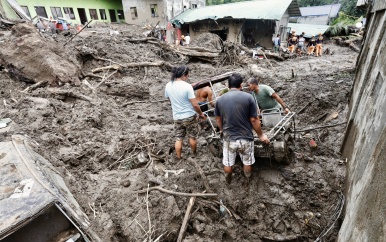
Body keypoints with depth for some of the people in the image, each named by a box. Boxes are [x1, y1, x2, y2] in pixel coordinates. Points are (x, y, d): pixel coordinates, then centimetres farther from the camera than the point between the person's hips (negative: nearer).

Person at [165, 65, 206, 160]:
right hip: (190, 116, -4)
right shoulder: (187, 86, -21)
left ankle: (179, 158, 24)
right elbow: (195, 105, -20)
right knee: (192, 137, 17)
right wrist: (201, 114, -3)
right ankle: (194, 154, 37)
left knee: (178, 139, 14)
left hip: (177, 117, 4)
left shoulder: (168, 86, -4)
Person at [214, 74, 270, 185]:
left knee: (227, 163, 21)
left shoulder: (220, 99, -3)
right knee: (247, 162, 22)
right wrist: (261, 135, 5)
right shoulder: (248, 97, -11)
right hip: (245, 137, -2)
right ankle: (248, 180, 43)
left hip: (228, 138, 2)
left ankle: (228, 181, 44)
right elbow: (254, 120, -9)